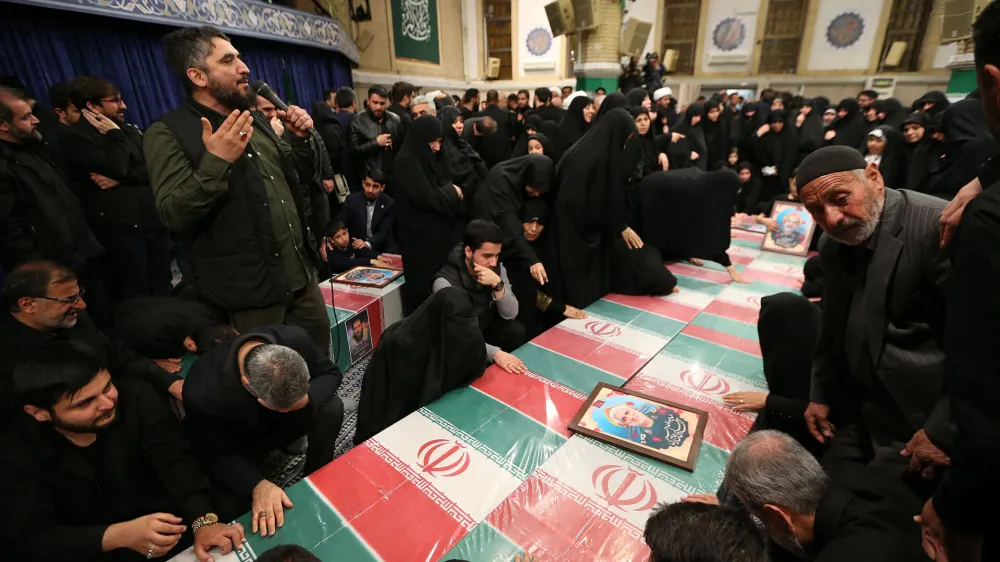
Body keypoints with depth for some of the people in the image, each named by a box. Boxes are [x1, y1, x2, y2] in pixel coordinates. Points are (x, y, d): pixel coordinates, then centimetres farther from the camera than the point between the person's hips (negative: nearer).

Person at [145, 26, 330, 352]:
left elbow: (299, 176, 20)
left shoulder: (253, 121, 14)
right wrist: (216, 164, -29)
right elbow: (173, 216, -17)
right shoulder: (168, 133, -8)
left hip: (301, 274, 7)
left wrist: (301, 139, 1)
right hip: (250, 291, -6)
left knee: (320, 358, 18)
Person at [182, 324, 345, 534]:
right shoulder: (202, 393, -38)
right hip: (240, 447, -2)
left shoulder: (295, 338, -33)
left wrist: (307, 398, -37)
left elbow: (331, 373, -16)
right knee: (235, 508, -24)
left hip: (286, 422, 2)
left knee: (332, 409, -25)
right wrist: (258, 486, -39)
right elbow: (216, 455, -23)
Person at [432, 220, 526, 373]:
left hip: (488, 329, 5)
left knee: (516, 331, -23)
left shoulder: (497, 268, -11)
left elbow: (510, 314, -13)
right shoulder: (446, 282, -27)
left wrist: (497, 284, -31)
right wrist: (495, 353, -45)